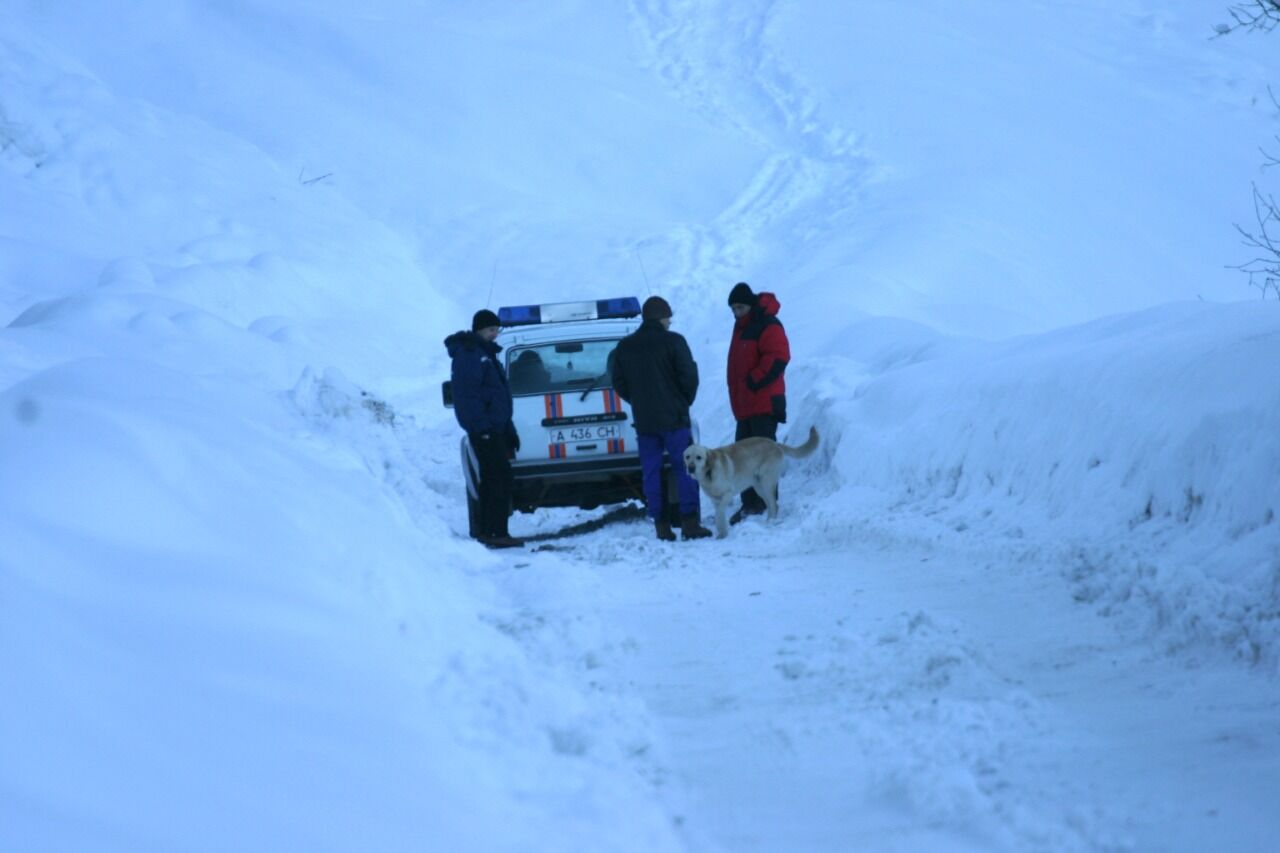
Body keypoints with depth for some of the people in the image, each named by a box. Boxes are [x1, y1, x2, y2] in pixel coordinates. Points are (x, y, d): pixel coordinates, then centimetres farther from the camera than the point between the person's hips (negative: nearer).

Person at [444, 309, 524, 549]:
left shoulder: (487, 354, 22)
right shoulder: (468, 354, -10)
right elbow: (467, 394, -19)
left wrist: (509, 432, 23)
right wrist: (482, 425, -25)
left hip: (494, 428, 10)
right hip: (484, 429, -10)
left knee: (492, 480, 11)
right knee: (501, 477, -14)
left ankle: (487, 532, 14)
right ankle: (497, 533, -17)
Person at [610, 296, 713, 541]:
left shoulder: (625, 347, 7)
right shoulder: (673, 341, -7)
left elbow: (618, 383, 9)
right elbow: (689, 376, -9)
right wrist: (685, 402, 8)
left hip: (644, 420, 4)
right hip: (674, 419, -4)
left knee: (651, 473, 5)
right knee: (685, 469, 0)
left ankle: (661, 525, 3)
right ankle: (690, 522, -6)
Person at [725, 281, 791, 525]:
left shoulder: (768, 326, -11)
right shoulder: (742, 326, 19)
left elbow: (777, 358, -22)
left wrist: (753, 381, -19)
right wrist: (738, 399, 18)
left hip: (764, 402, -10)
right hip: (746, 404, 10)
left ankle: (766, 503, -9)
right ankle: (750, 504, 16)